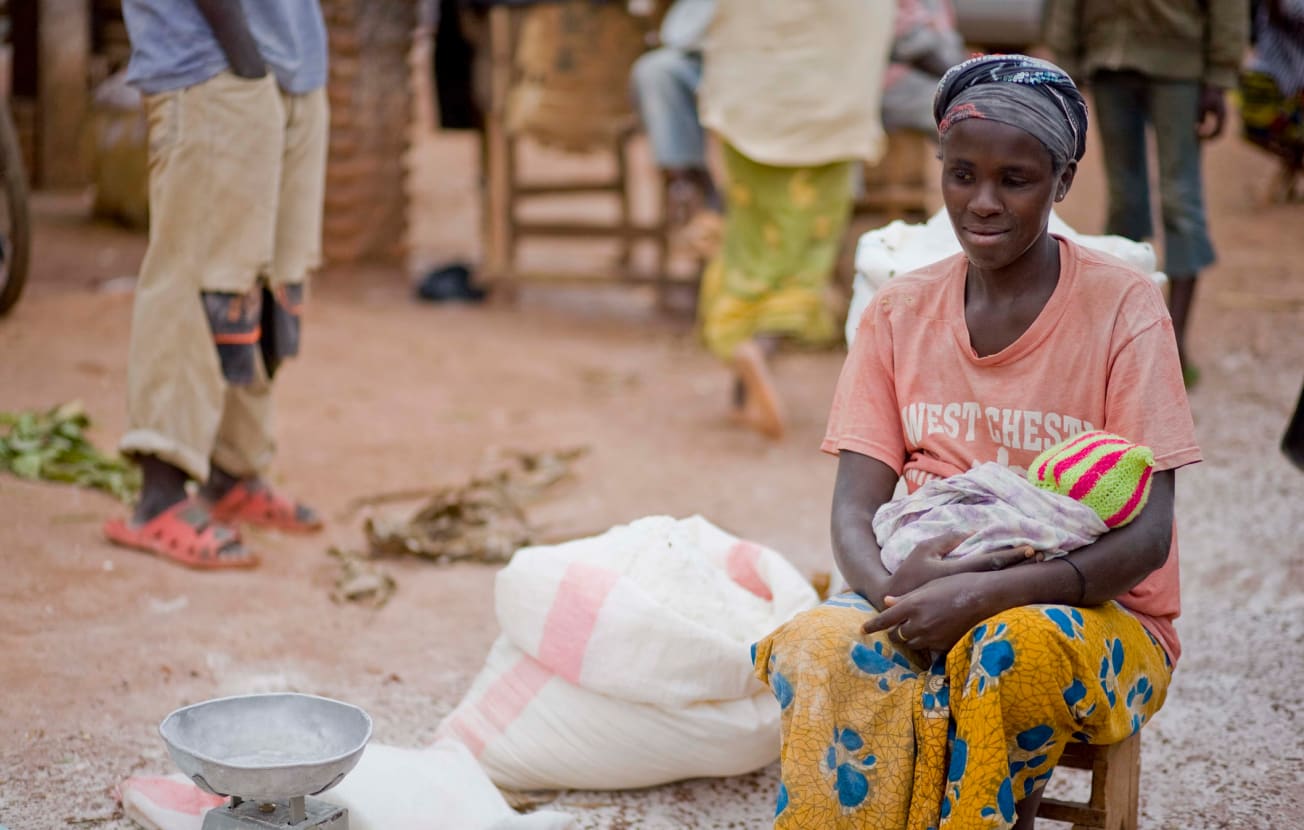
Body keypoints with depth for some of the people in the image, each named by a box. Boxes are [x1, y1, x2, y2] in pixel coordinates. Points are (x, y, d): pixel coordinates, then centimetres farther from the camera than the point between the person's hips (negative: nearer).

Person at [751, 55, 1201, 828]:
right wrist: (891, 587, -24)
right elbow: (856, 506, 0)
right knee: (824, 647, -30)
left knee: (1020, 647, -37)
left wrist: (985, 593, -27)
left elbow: (1148, 534, -12)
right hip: (925, 592, 3)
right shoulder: (900, 312, 6)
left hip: (1095, 612, -3)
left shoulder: (1123, 306, -6)